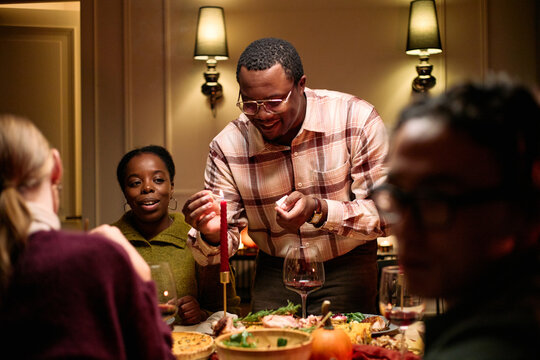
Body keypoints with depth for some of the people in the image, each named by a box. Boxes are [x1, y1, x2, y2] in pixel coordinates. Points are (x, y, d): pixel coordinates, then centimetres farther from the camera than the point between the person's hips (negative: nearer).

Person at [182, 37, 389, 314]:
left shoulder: (356, 120, -15)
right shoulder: (226, 147, -8)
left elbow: (386, 213, -16)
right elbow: (226, 241, -5)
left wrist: (320, 211, -31)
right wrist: (211, 235, -29)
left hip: (346, 269, -2)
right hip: (275, 272, 2)